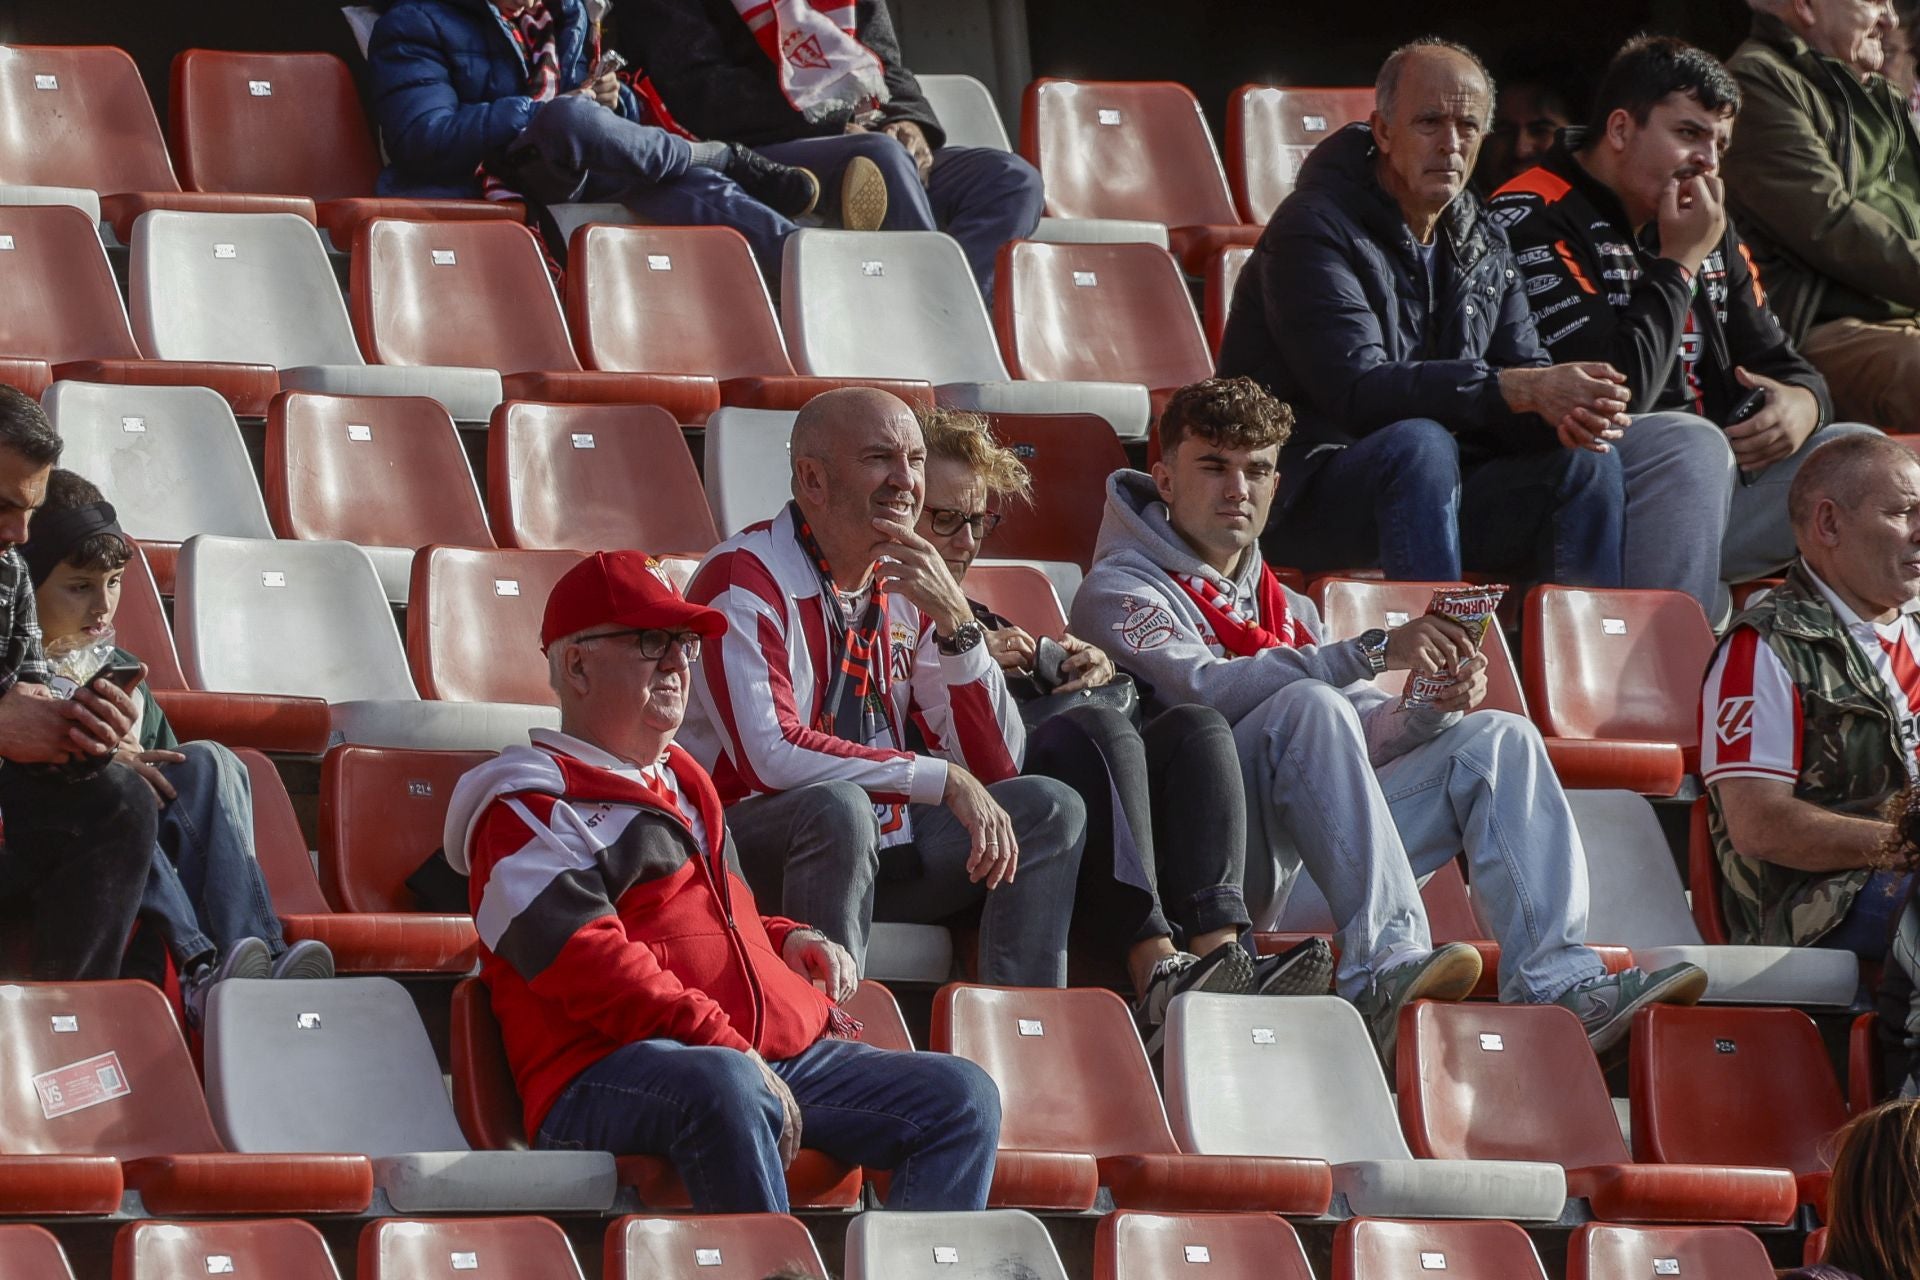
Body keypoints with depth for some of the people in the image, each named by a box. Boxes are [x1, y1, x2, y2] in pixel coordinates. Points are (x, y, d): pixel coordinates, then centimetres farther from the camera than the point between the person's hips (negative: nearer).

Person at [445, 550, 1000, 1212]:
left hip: (778, 1060, 9)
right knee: (726, 1086, -42)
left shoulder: (680, 784, 30)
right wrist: (731, 1050, -21)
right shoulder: (529, 809, 0)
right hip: (607, 1077, -9)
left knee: (963, 1097, -7)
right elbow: (592, 967, -14)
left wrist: (787, 940, 20)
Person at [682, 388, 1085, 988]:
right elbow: (770, 754, -26)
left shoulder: (908, 586, 10)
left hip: (874, 850, 7)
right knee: (838, 807, -36)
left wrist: (954, 620, -10)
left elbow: (995, 765, 5)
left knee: (1047, 809, -6)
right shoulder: (745, 579, -13)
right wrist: (943, 780, -23)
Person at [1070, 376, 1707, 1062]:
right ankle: (1387, 965, -43)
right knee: (1310, 703, -30)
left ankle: (1557, 983, -23)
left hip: (1316, 852, 7)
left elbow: (1361, 739, 20)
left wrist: (1432, 708, -3)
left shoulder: (1286, 609, 28)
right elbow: (1207, 691, -18)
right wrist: (1372, 652, -24)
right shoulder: (1121, 592, 3)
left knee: (1497, 739, -3)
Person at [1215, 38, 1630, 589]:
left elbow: (1524, 369, 7)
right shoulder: (1313, 229, -13)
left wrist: (1565, 411, -21)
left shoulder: (1483, 245, 13)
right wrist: (1525, 389, -30)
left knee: (1588, 462, -12)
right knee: (1419, 444, -35)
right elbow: (1357, 389, -25)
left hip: (1436, 485, 7)